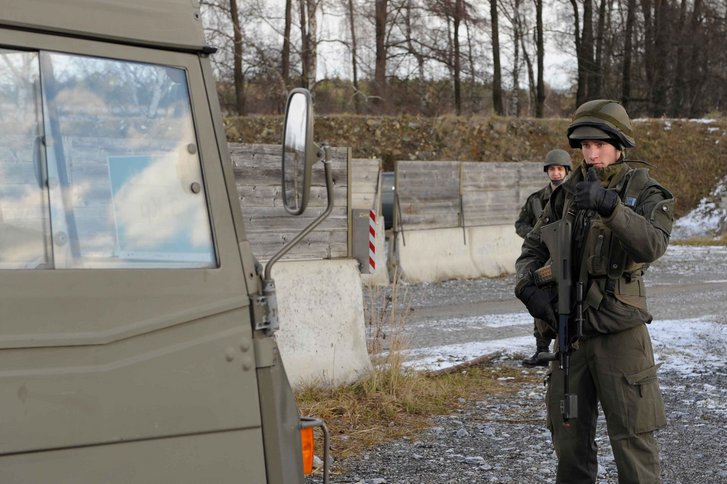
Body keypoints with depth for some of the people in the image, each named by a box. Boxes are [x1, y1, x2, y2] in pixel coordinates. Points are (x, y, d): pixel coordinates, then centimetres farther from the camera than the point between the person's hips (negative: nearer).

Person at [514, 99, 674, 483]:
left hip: (619, 332, -5)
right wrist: (530, 287, -10)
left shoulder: (644, 192, -6)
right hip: (570, 330, 5)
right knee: (568, 433, 12)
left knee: (631, 437, -2)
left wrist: (610, 206, -39)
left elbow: (651, 246, -25)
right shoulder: (567, 193, 8)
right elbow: (532, 249, 11)